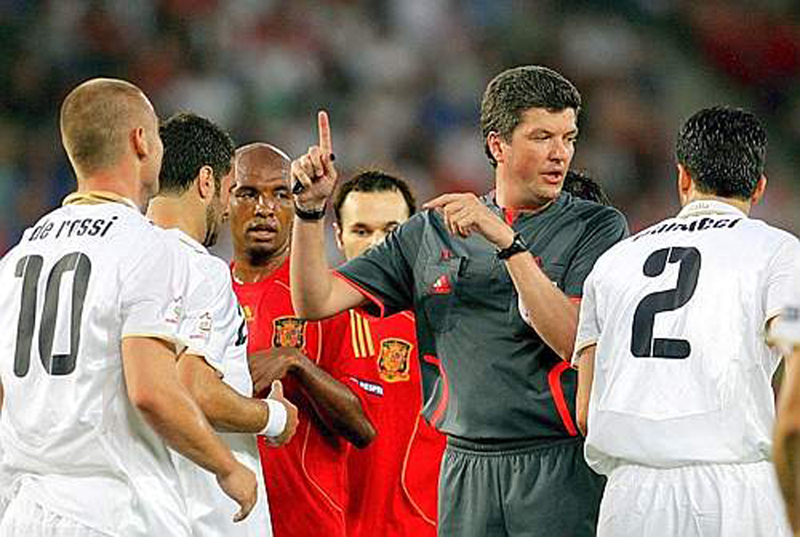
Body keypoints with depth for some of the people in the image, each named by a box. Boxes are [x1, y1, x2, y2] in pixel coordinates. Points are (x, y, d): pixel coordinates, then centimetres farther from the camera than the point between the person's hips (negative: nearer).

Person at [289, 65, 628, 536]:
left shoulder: (597, 227, 2)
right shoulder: (432, 230, 12)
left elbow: (575, 341, -13)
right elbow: (316, 301, 11)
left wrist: (507, 240, -17)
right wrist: (311, 209, -3)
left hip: (563, 467, -3)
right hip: (465, 470, 3)